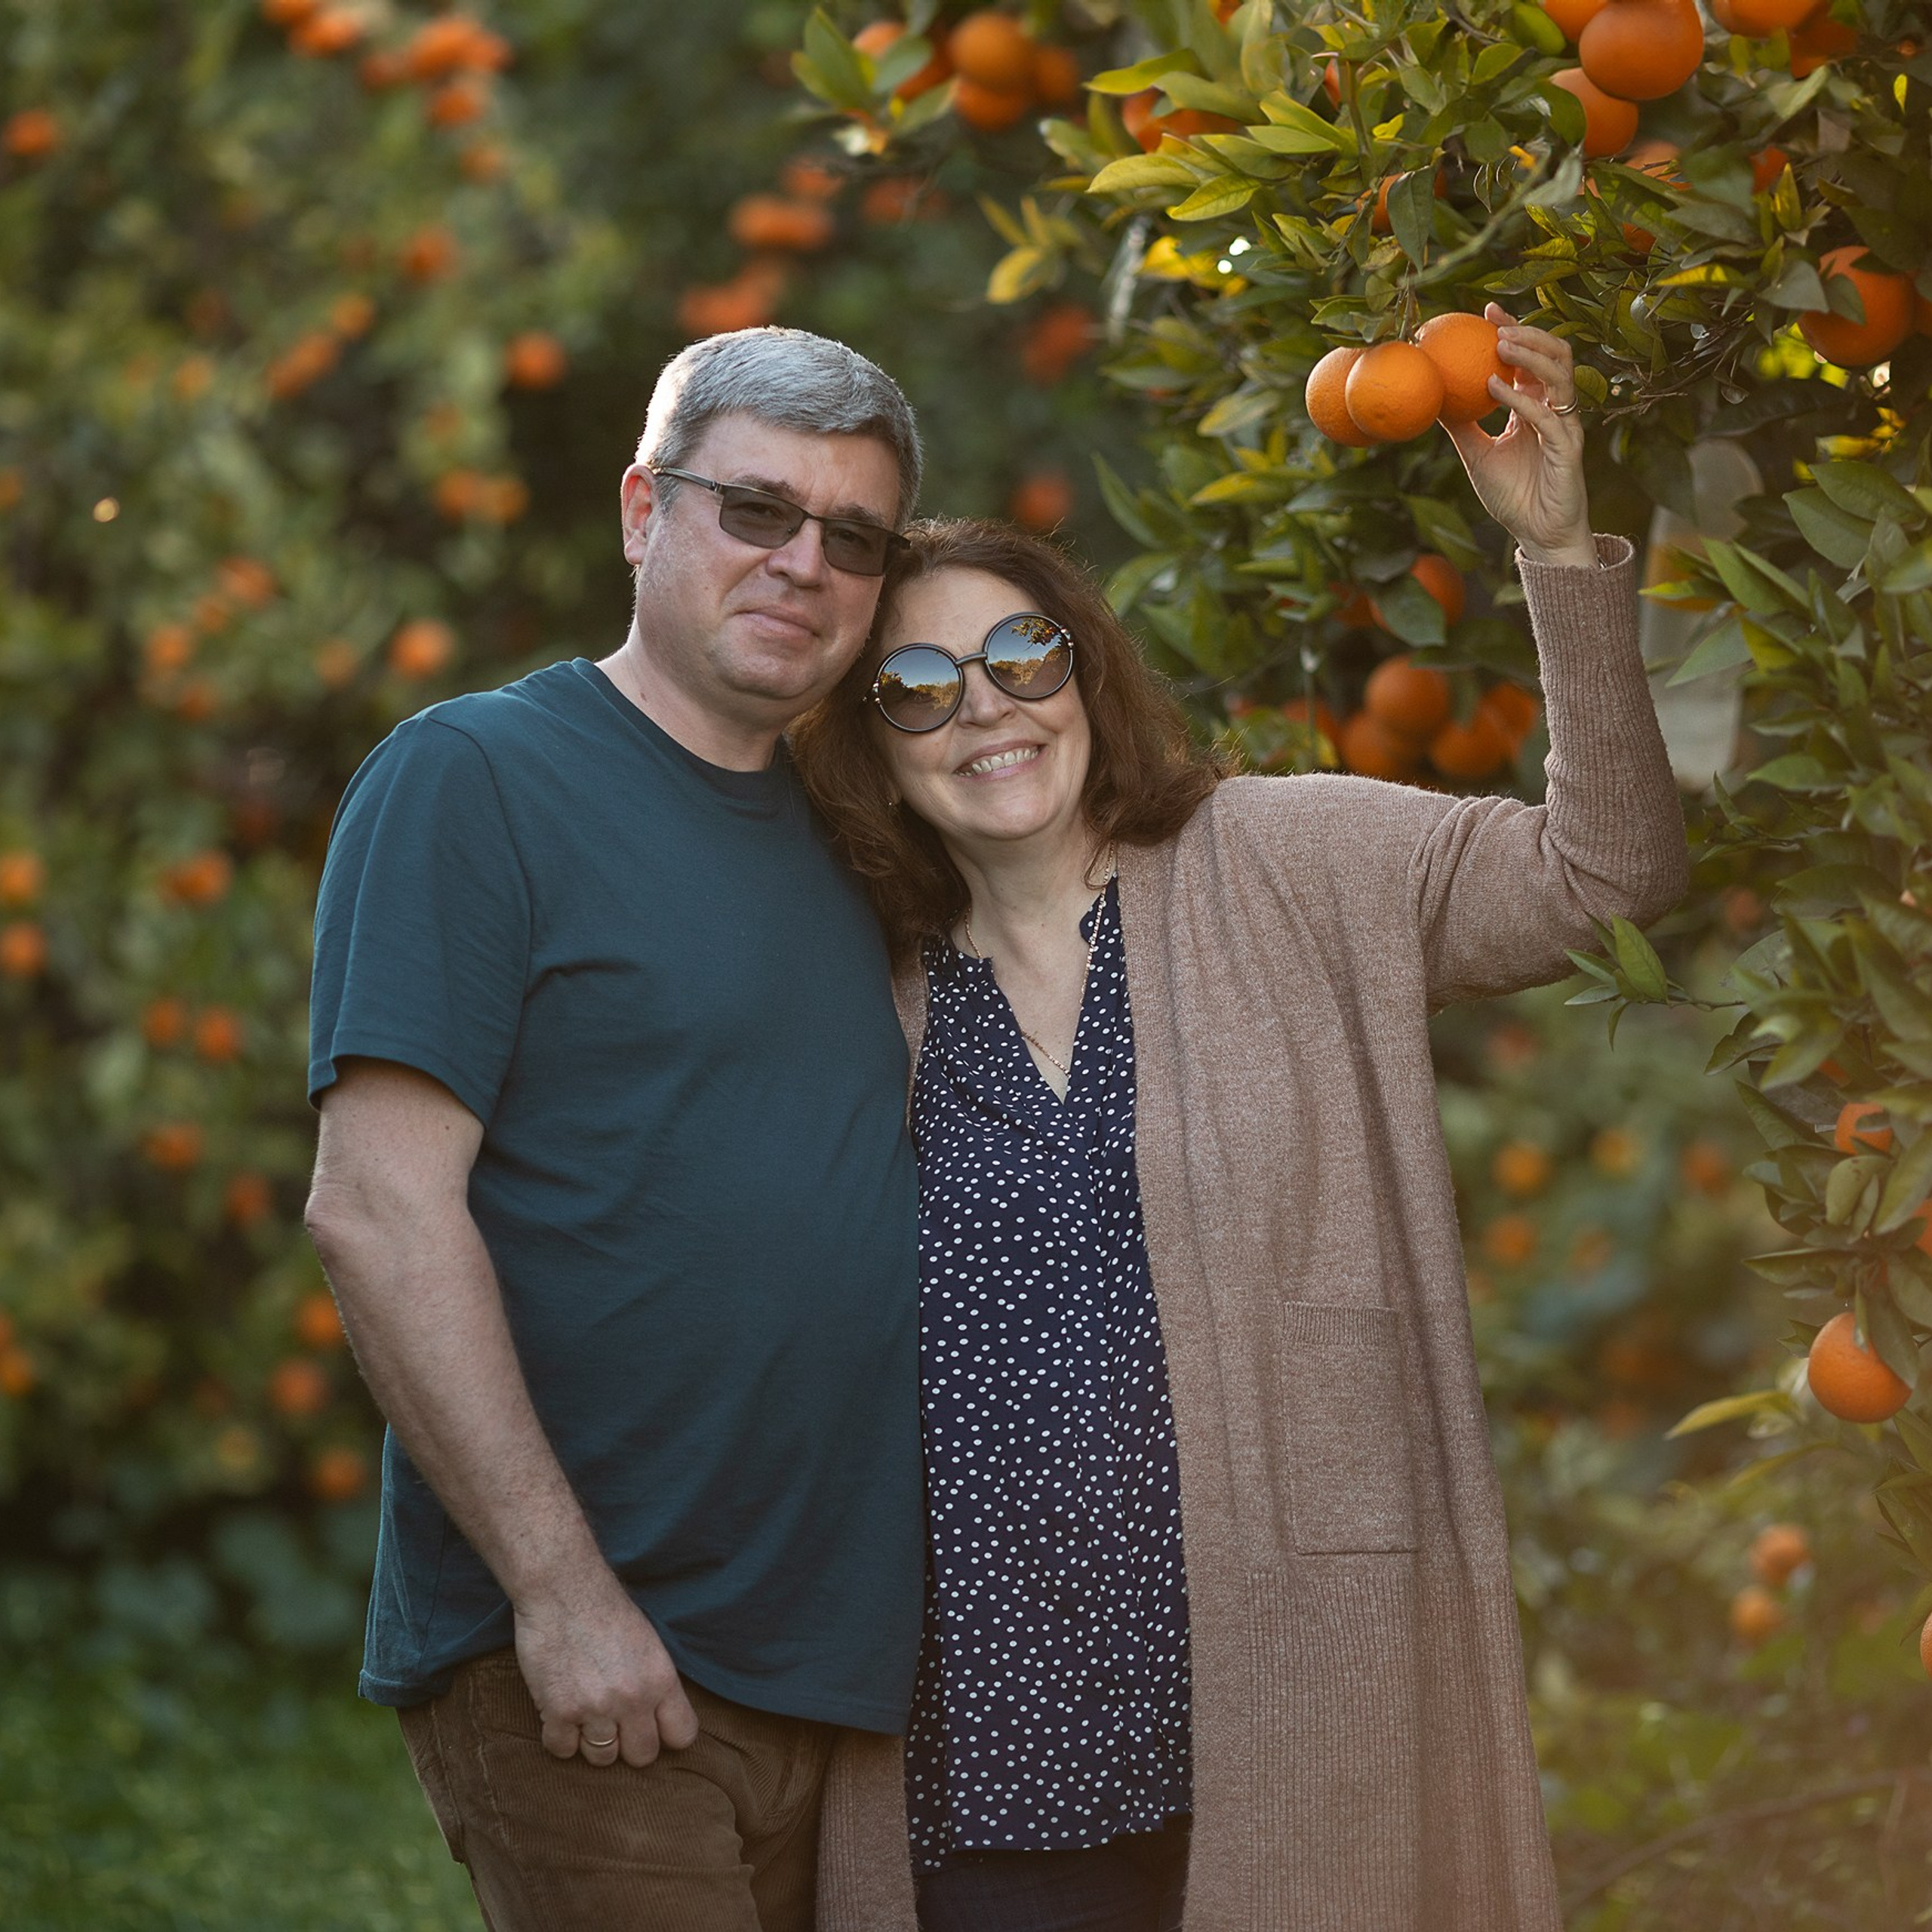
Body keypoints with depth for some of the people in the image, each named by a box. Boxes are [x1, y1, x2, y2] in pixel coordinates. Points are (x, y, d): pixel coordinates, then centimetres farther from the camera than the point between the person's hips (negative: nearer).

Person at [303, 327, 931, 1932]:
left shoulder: (838, 837, 16)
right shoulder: (474, 779, -6)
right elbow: (378, 1208, -14)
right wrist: (561, 1588, -18)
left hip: (833, 1675, 7)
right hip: (585, 1666, -7)